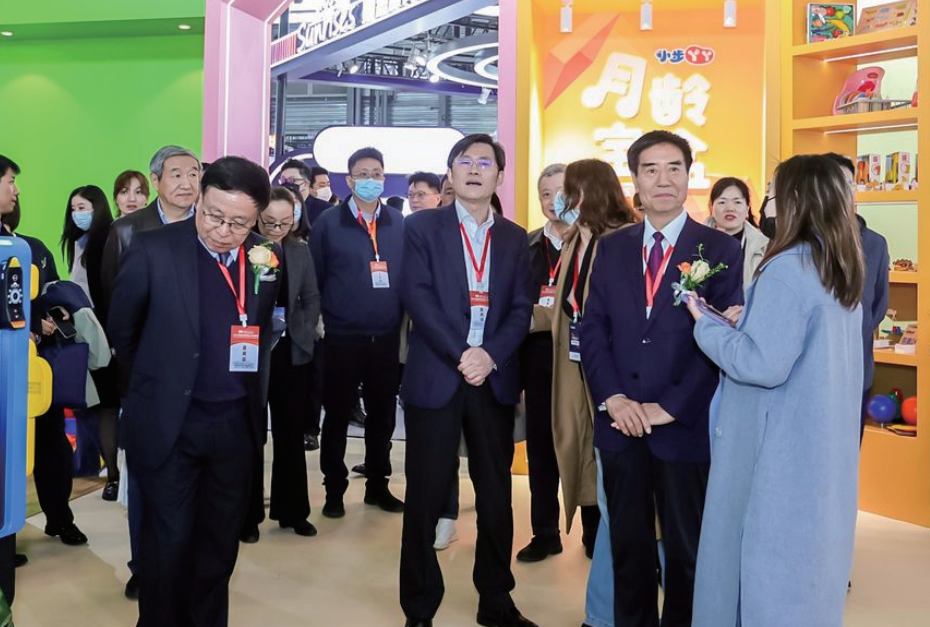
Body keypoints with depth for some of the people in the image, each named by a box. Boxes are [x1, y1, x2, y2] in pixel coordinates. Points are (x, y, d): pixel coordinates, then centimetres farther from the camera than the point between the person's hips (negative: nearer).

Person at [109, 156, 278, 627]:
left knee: (221, 540, 15)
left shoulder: (267, 256, 0)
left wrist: (252, 391, 11)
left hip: (238, 423, 3)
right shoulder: (153, 250, -11)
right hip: (167, 423, -3)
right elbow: (122, 329, 2)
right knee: (168, 540, 5)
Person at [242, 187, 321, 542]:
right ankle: (248, 514, 19)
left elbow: (312, 298, 8)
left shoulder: (300, 251, 4)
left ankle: (292, 511, 23)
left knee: (291, 434, 11)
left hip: (290, 352, 3)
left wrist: (304, 333, -4)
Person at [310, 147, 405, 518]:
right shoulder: (328, 223, -1)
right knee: (337, 416, 7)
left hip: (387, 338, 3)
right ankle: (334, 490, 21)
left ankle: (377, 485, 27)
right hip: (342, 338, -2)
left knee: (383, 415, 12)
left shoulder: (400, 224, 5)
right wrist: (317, 320, -4)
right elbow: (314, 278, 0)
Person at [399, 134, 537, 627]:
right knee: (425, 497, 3)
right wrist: (460, 354, -16)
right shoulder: (422, 227, 3)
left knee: (496, 497, 10)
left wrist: (490, 355, -12)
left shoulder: (514, 237, 12)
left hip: (495, 379, 3)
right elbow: (417, 296, -8)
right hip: (435, 377, -3)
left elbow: (522, 307, 5)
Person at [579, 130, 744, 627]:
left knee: (687, 549, 12)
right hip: (620, 424, 3)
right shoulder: (611, 248, 9)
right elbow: (593, 328, 5)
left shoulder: (720, 249, -2)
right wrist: (612, 398, -9)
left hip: (686, 426, -3)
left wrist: (669, 407, -14)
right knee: (627, 545, 15)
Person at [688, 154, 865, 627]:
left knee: (763, 554, 5)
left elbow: (763, 364, -24)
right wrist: (746, 322, 10)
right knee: (808, 546, 20)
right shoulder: (845, 269, 8)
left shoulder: (788, 269, -20)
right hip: (824, 443, 9)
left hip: (780, 446, -9)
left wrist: (706, 325, -11)